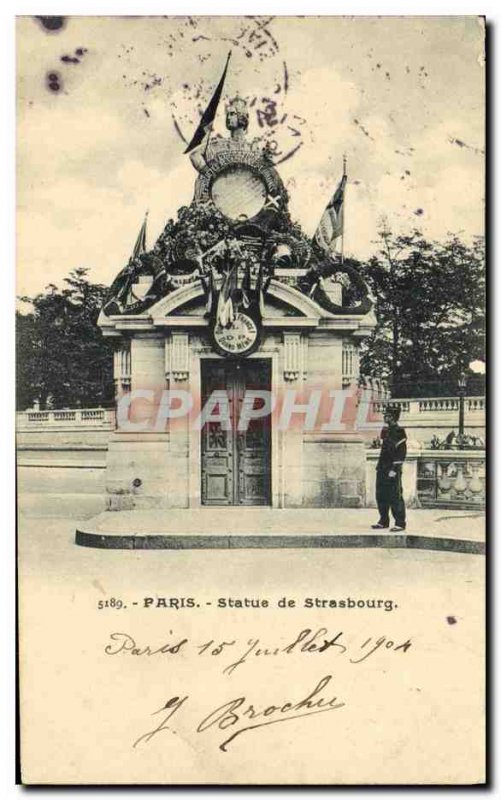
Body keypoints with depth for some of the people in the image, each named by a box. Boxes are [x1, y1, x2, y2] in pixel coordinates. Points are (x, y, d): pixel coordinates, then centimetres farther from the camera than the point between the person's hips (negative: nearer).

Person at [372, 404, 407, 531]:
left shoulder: (399, 432, -11)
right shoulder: (385, 431, 14)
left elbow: (402, 453, -15)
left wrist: (394, 469, -18)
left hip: (393, 470, -8)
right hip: (382, 470, 9)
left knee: (395, 497, -4)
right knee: (381, 496, 11)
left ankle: (400, 523, 3)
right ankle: (383, 522, 21)